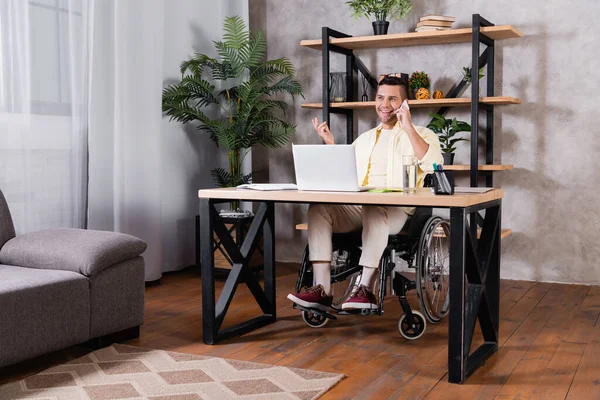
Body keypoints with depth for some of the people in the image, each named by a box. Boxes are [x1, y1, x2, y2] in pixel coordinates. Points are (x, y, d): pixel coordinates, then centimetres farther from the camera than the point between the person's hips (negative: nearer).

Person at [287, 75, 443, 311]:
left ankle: (366, 289, -35)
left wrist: (408, 128, -13)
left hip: (396, 211, -5)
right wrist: (330, 145, 15)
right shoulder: (364, 138, 27)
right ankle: (322, 290, -30)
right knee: (318, 208, -24)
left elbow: (433, 165, -12)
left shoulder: (421, 134, 9)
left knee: (374, 209, -40)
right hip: (356, 207, 5)